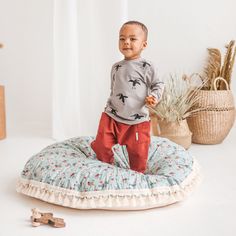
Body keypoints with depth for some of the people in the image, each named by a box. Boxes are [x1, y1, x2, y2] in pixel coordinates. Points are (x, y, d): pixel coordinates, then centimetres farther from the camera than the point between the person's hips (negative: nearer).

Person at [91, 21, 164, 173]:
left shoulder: (147, 67, -6)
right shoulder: (116, 67, 9)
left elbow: (158, 85, 3)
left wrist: (154, 97, -15)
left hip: (138, 120, -3)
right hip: (112, 117, 3)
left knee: (138, 154, 4)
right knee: (101, 146, -1)